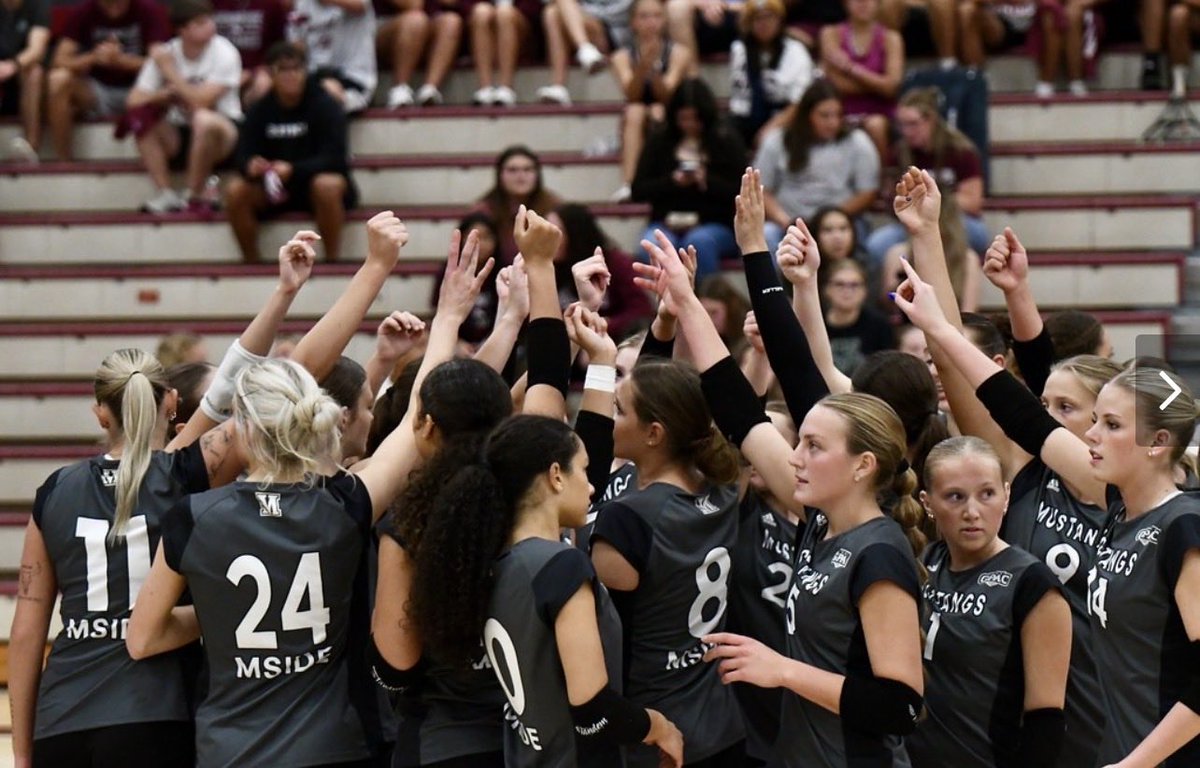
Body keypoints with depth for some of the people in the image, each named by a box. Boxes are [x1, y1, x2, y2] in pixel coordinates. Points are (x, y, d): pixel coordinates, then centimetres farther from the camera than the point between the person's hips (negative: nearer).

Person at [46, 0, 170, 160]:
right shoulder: (82, 13, -5)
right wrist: (92, 58, -33)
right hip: (96, 92, 2)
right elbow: (60, 61, -13)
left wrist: (120, 59, -36)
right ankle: (62, 163, -21)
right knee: (58, 78, -27)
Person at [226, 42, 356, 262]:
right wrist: (251, 166, -30)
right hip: (274, 187, 3)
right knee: (236, 191, -23)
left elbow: (335, 159, -20)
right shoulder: (260, 111, -1)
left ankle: (332, 262, -24)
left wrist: (293, 170, -34)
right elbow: (243, 155, -4)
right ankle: (251, 264, -10)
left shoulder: (324, 106, -12)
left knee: (327, 185, -38)